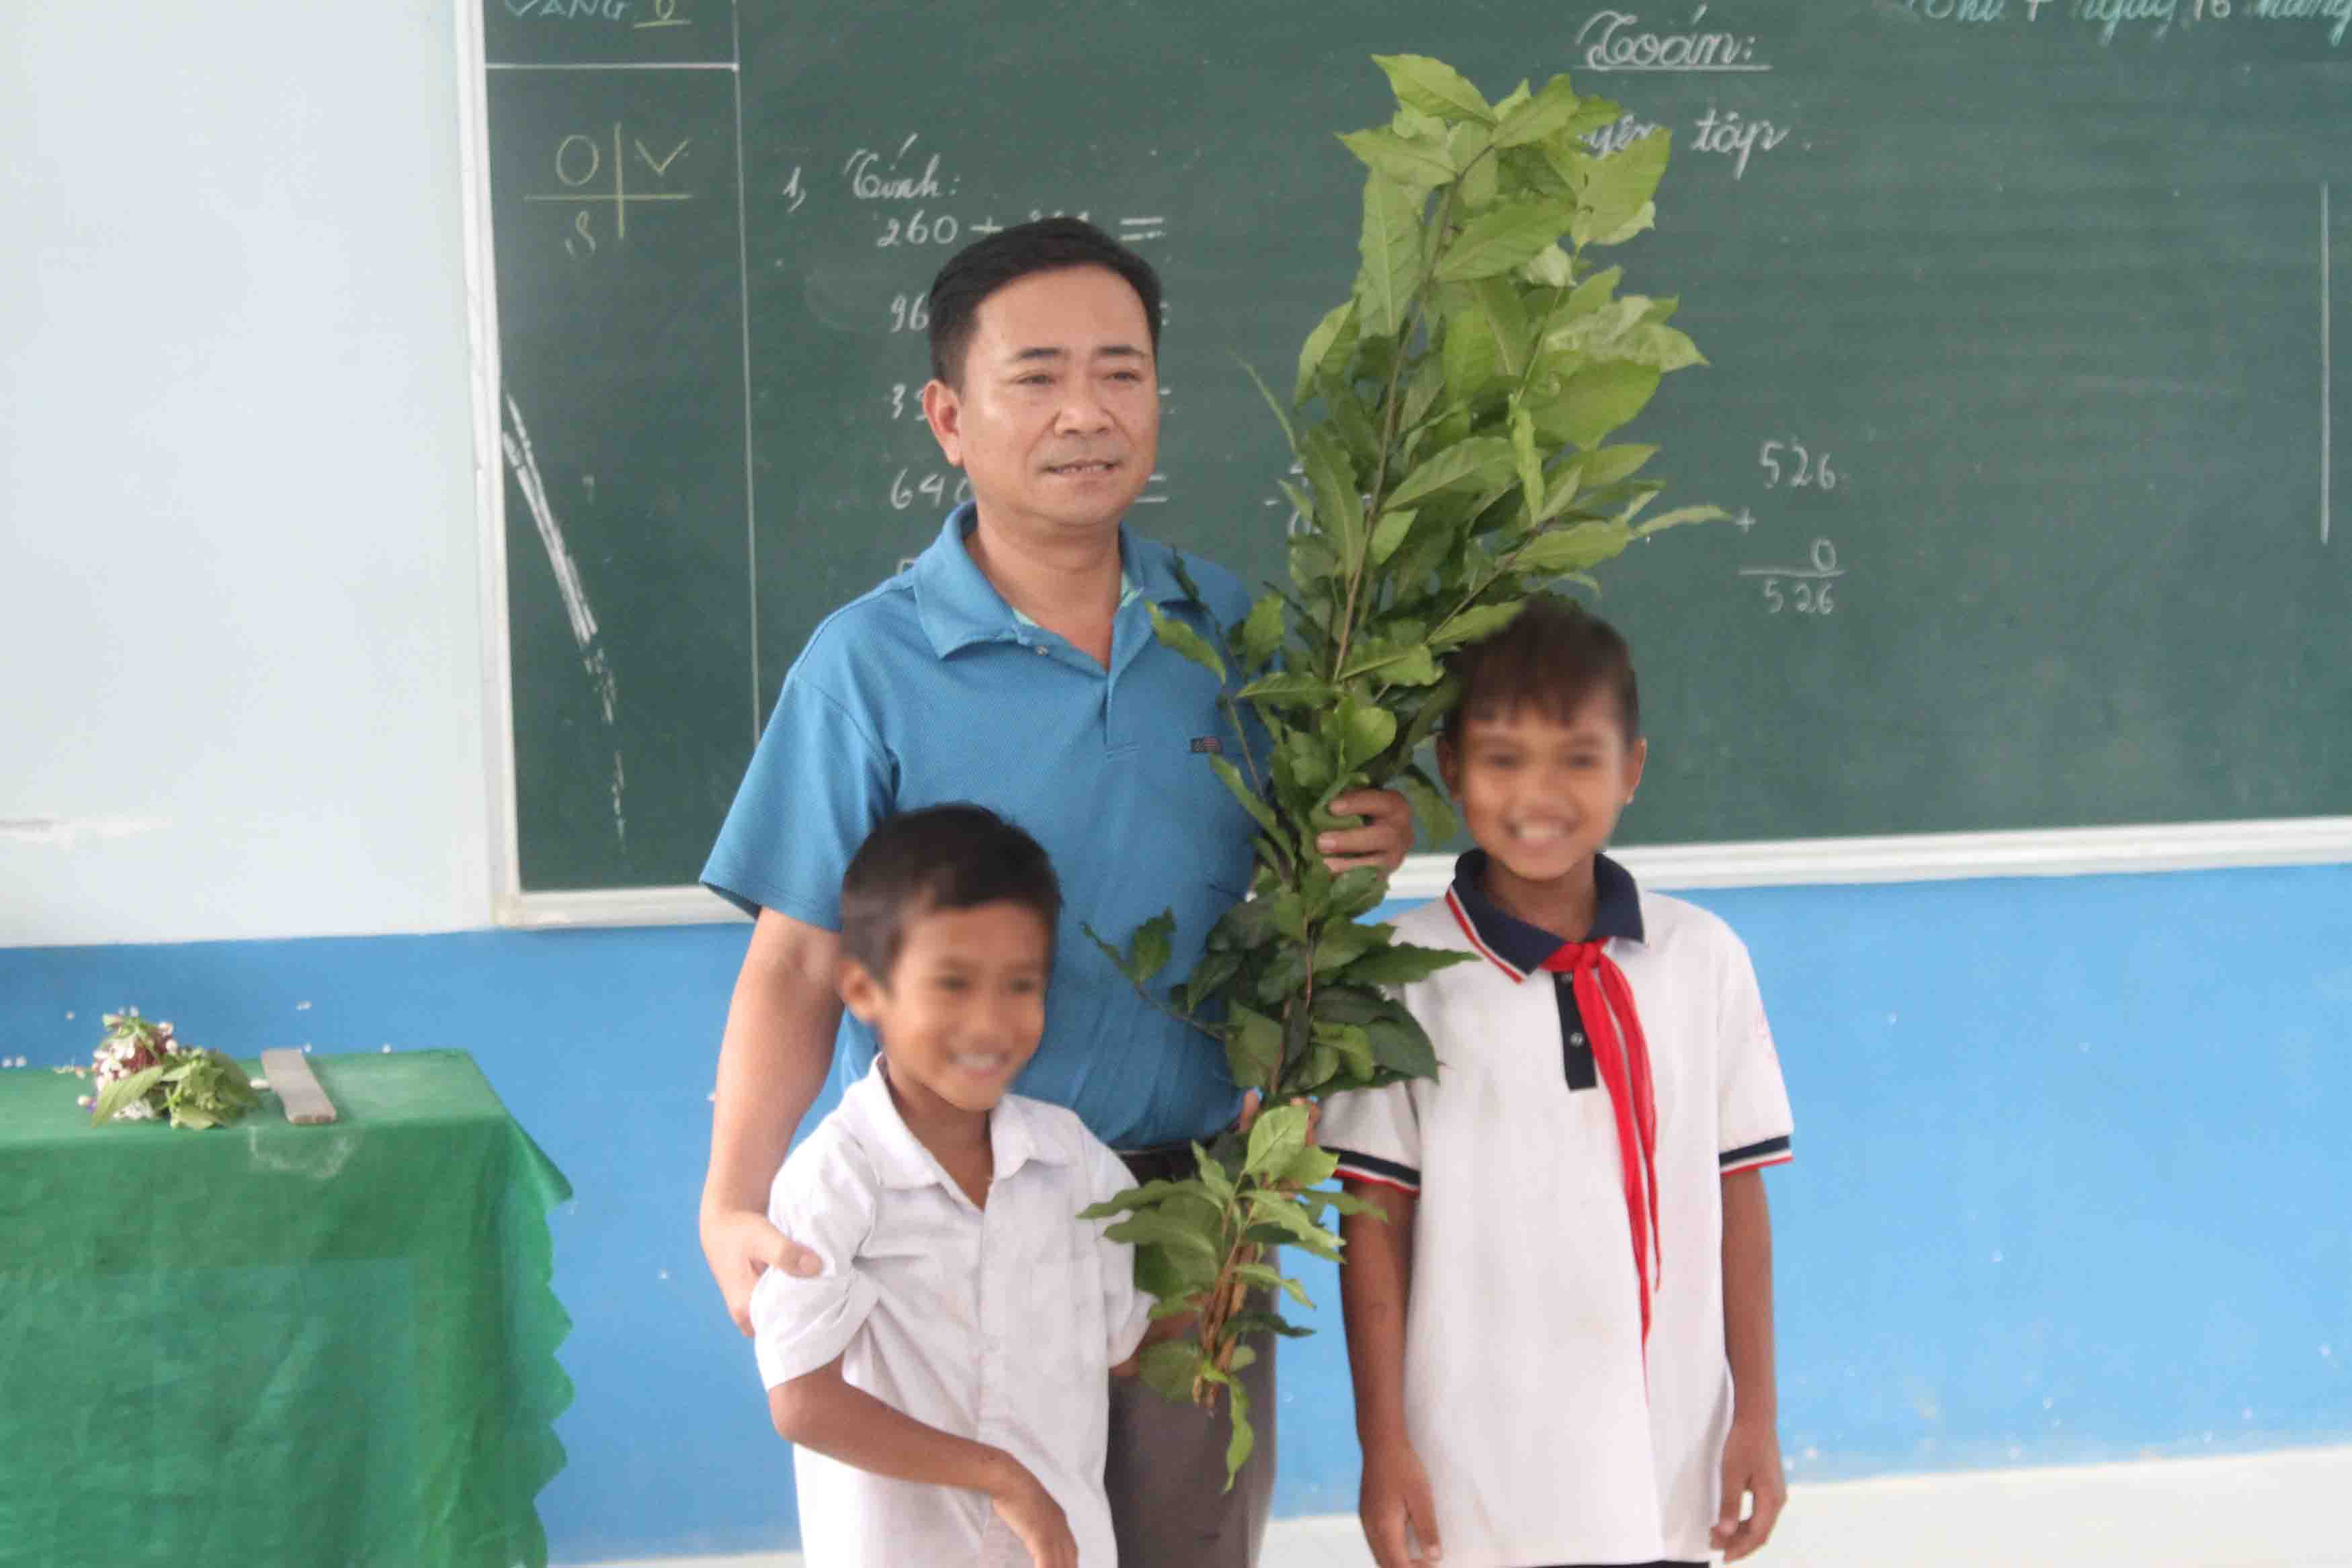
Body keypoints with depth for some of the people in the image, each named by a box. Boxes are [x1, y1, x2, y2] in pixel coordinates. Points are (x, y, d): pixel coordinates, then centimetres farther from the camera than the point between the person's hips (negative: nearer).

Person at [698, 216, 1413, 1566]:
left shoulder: (1227, 625, 2)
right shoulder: (870, 665, -10)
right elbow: (799, 964, -9)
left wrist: (1363, 844, -10)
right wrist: (734, 1204, -22)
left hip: (1198, 1198, 4)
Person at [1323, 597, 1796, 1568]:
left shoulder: (1703, 961, 2)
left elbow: (1737, 1201, 6)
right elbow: (1375, 1225, -2)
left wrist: (1754, 1414, 6)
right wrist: (1383, 1445, -4)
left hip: (1665, 1485, 2)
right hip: (1481, 1483, -2)